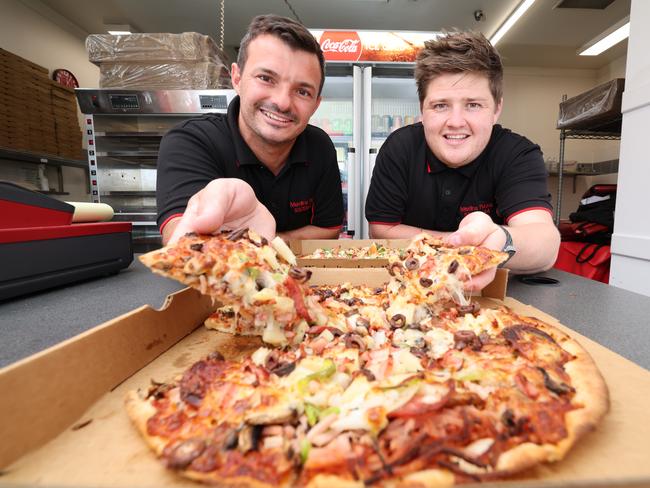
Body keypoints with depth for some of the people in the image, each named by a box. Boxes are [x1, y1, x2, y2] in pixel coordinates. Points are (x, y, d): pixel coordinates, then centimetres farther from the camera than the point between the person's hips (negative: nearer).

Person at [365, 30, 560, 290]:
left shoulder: (519, 155, -14)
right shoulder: (399, 148, -12)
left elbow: (546, 246, -28)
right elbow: (381, 231, -12)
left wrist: (502, 242, -51)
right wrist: (469, 241, -15)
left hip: (492, 285, 0)